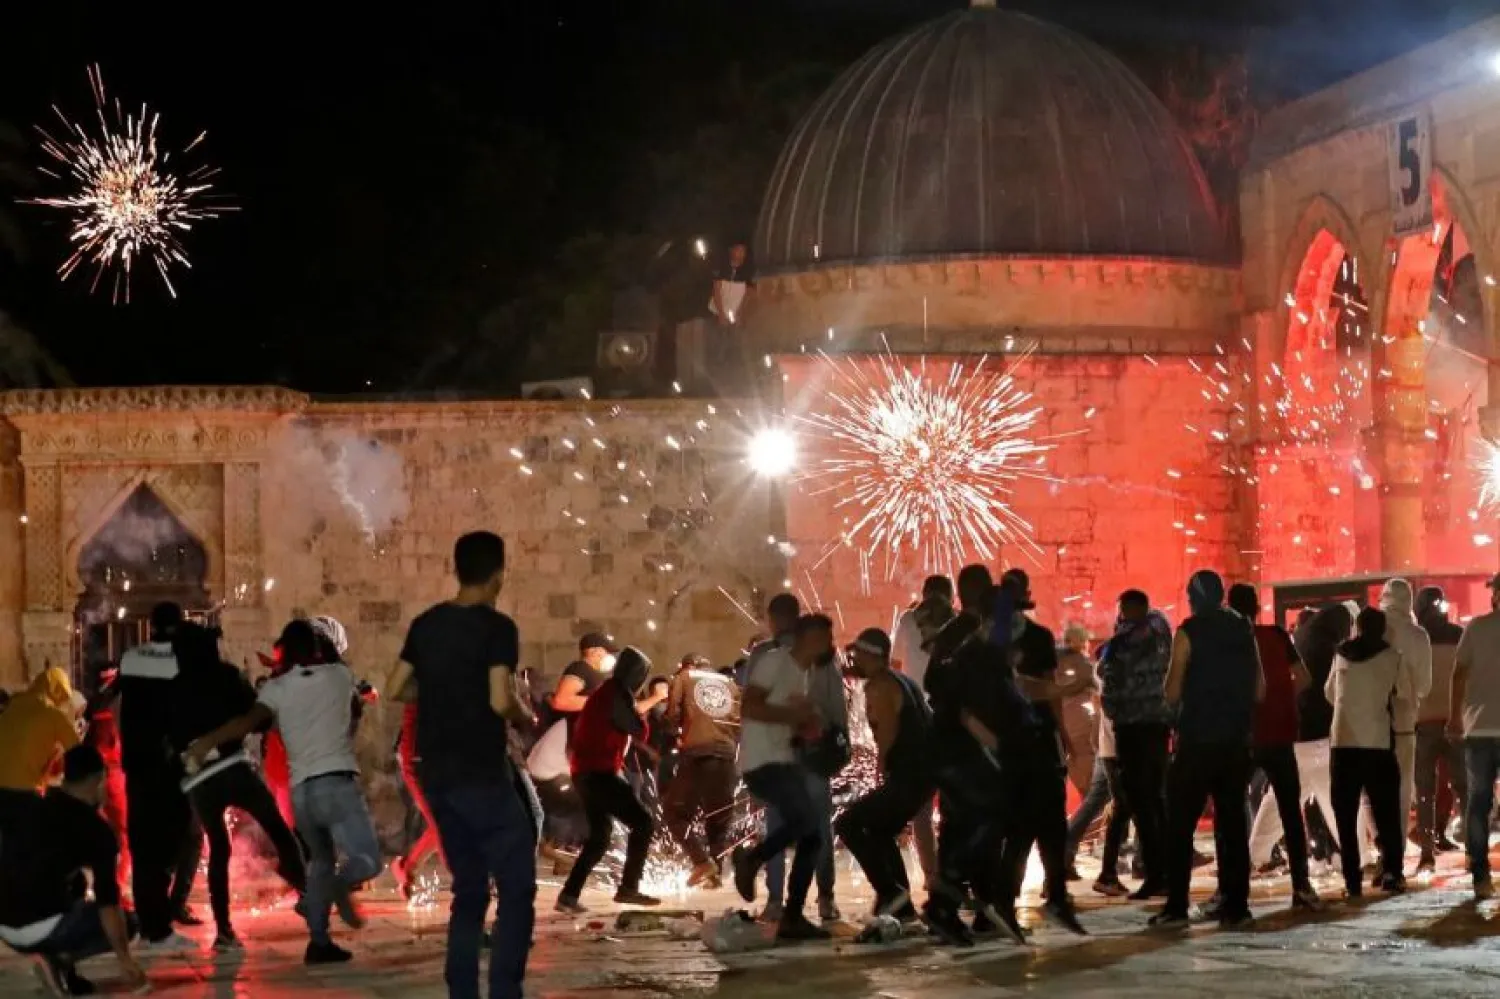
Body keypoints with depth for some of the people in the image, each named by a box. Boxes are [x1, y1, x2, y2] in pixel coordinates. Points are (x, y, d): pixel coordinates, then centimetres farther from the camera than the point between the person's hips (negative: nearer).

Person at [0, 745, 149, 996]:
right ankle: (60, 961, -6)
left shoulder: (28, 808, 13)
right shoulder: (95, 829, -5)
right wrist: (125, 960, -9)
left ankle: (60, 964, 12)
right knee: (125, 924, 15)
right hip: (40, 927, -6)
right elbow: (107, 899, -11)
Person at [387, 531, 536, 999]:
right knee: (516, 889, -1)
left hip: (437, 775, 7)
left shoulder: (425, 624, 9)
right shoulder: (497, 627, -11)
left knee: (469, 890, 15)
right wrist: (526, 716, 0)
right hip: (482, 775, -7)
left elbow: (396, 690, 12)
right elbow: (501, 701, -20)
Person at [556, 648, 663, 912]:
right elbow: (641, 733, -10)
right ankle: (628, 887, -9)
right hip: (600, 773, -10)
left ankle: (569, 894, 13)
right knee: (642, 822, -7)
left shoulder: (605, 692, 18)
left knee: (600, 835, 17)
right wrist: (641, 714, 8)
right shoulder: (617, 695, -13)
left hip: (587, 772, 10)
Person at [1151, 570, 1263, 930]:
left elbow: (1173, 693, -9)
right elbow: (1259, 690, 9)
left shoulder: (1189, 632, -7)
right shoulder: (1243, 631, 7)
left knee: (1181, 825, 0)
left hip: (1197, 742, -4)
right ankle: (1235, 907, 5)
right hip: (1235, 742, 5)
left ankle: (1176, 908, -4)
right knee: (1232, 823, 8)